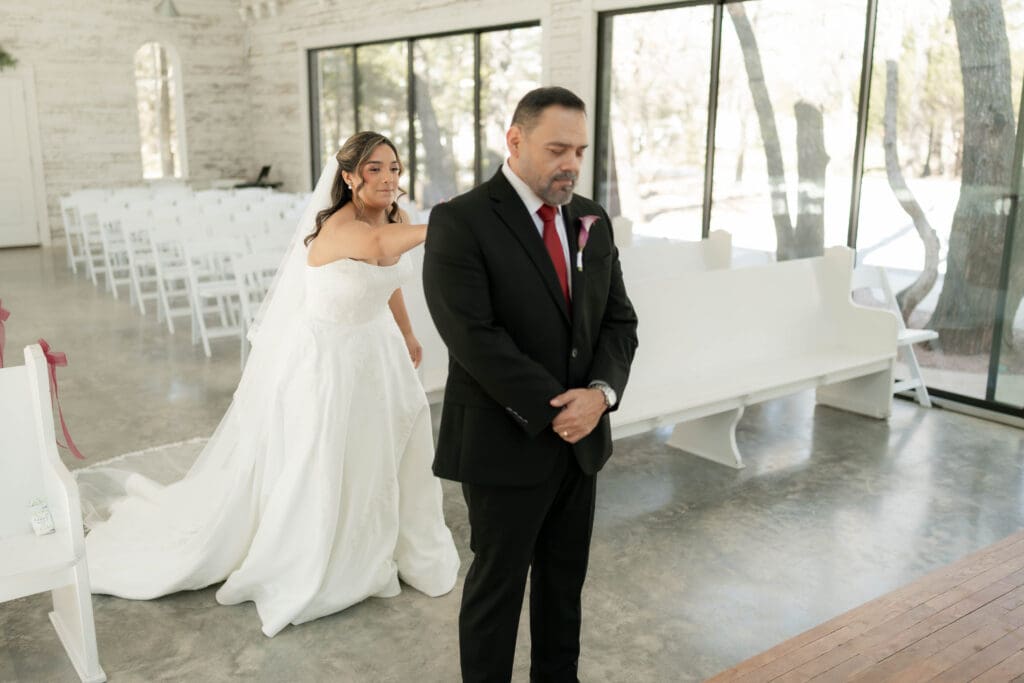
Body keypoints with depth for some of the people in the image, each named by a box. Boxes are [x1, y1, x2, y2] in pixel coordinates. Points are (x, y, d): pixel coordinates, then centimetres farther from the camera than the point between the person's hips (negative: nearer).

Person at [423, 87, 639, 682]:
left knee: (566, 582, 19)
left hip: (580, 440, 6)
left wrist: (601, 393, -13)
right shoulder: (461, 221, -13)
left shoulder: (593, 221, 7)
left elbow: (619, 320, 6)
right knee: (497, 586, 10)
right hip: (506, 443, -6)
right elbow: (474, 337, -21)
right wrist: (553, 410, -19)